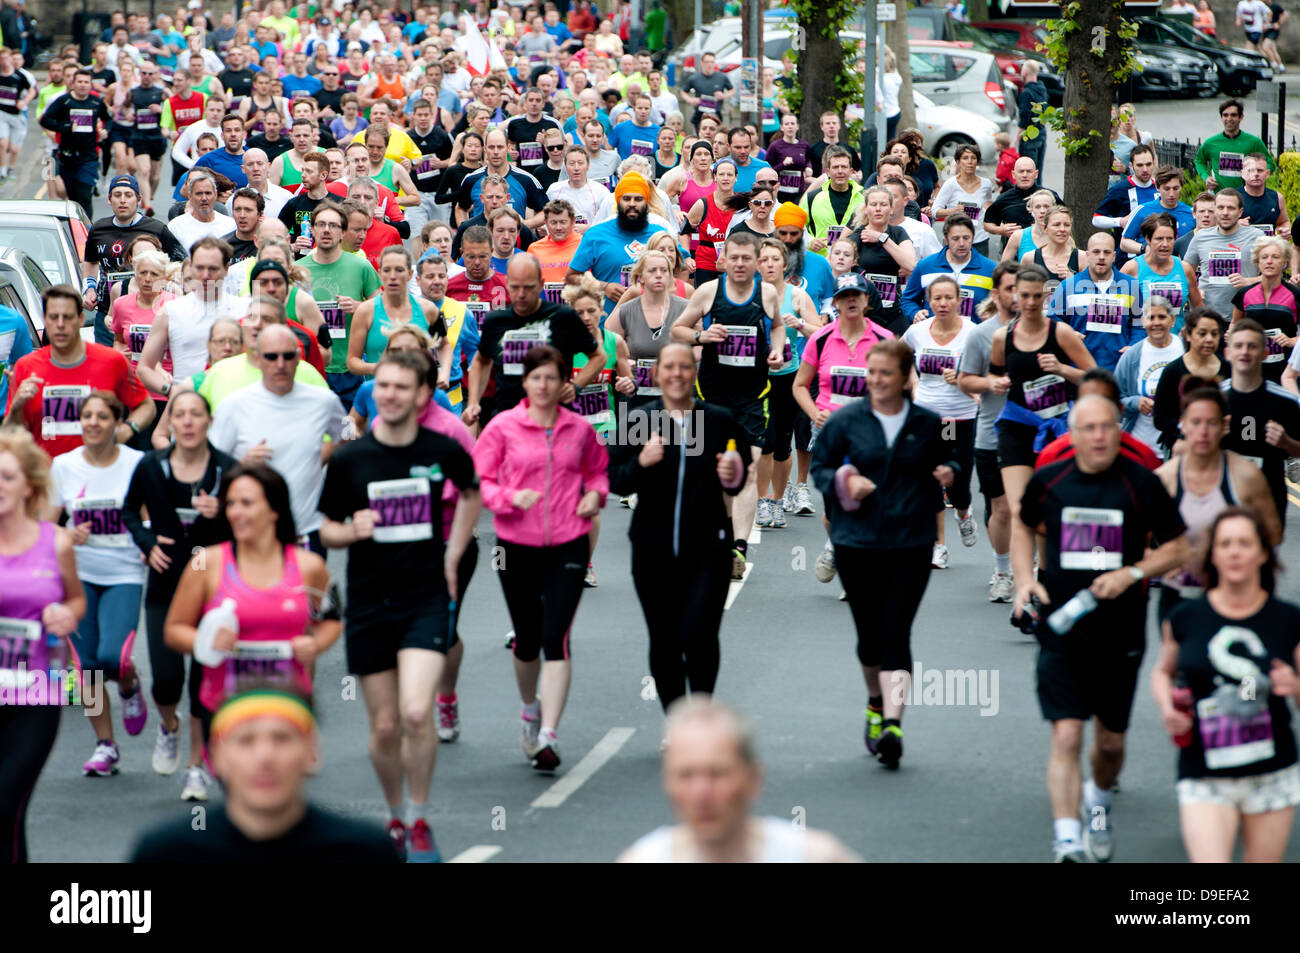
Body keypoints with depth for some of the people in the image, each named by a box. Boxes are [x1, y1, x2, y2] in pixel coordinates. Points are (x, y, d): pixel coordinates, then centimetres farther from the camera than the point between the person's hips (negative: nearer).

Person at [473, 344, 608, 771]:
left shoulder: (579, 429, 5)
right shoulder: (502, 427, -2)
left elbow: (597, 468, 21)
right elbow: (479, 480, -1)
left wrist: (595, 494, 0)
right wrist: (510, 497, -18)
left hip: (568, 546, 0)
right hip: (518, 546, 0)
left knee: (556, 638, -12)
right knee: (526, 639, 12)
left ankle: (548, 735, -14)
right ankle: (530, 708, 41)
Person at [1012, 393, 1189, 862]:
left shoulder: (1142, 484, -6)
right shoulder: (1048, 481, -1)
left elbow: (1179, 548, 1)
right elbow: (1022, 524, 19)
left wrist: (1130, 574, -14)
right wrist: (1025, 579, 4)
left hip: (1121, 636, 1)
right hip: (1060, 630, -1)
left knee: (1111, 743, 13)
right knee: (1066, 736, -15)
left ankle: (1099, 801, 46)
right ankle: (1067, 840, -19)